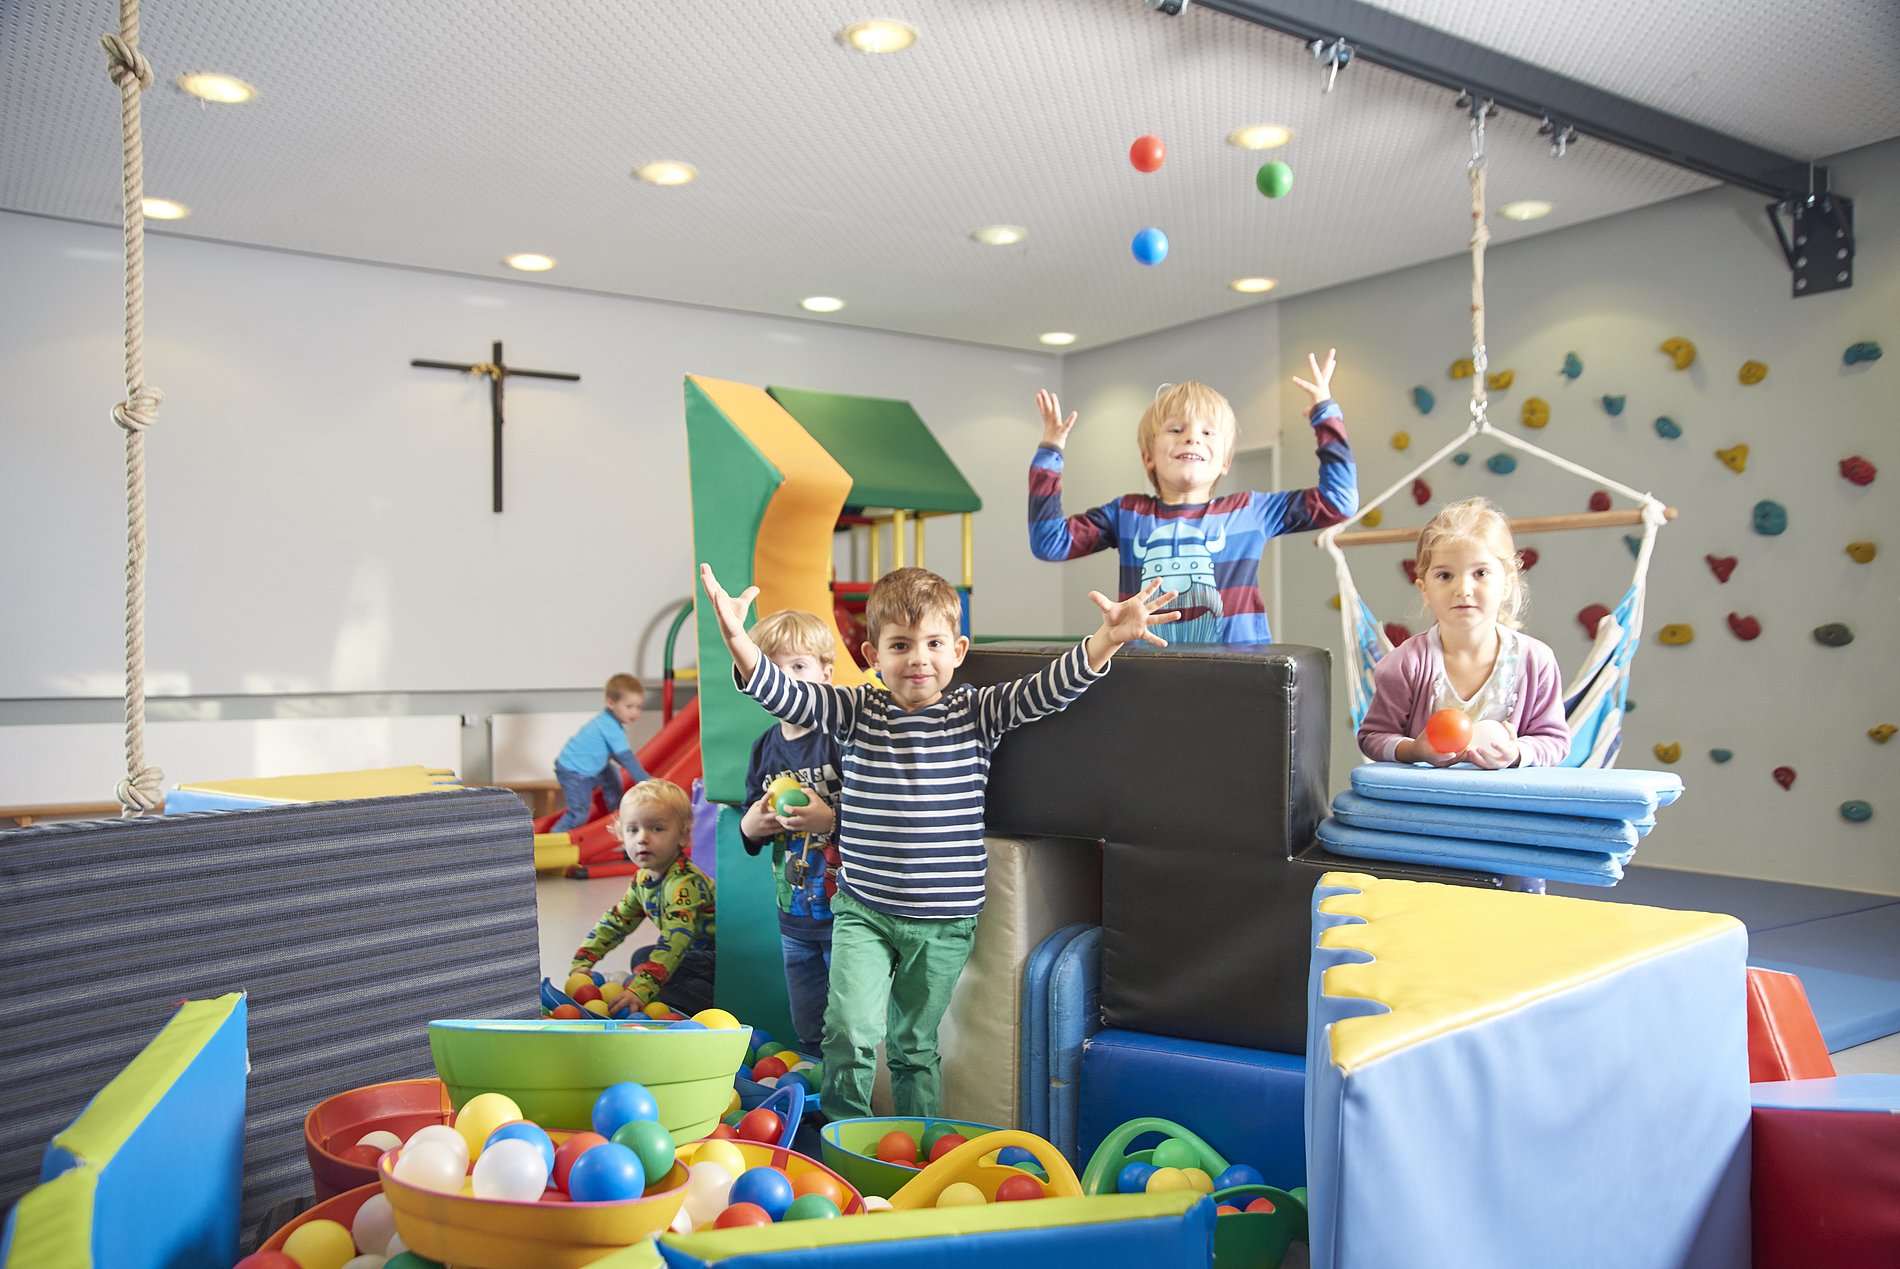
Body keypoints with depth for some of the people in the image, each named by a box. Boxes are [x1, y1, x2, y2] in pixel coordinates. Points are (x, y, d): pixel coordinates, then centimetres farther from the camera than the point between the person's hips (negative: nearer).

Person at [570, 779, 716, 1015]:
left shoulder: (684, 882, -25)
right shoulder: (643, 878, 3)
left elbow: (675, 940, -36)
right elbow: (615, 920, 12)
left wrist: (642, 988, -45)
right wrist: (582, 962, 1)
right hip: (698, 952, 10)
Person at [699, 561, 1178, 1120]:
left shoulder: (977, 712, -3)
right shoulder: (855, 711, -2)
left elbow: (1045, 690, -15)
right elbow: (783, 693, -12)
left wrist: (1108, 639, -32)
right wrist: (738, 638, -31)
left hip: (943, 924, 0)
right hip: (862, 911, 0)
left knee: (914, 1047, 14)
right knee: (851, 1031, -12)